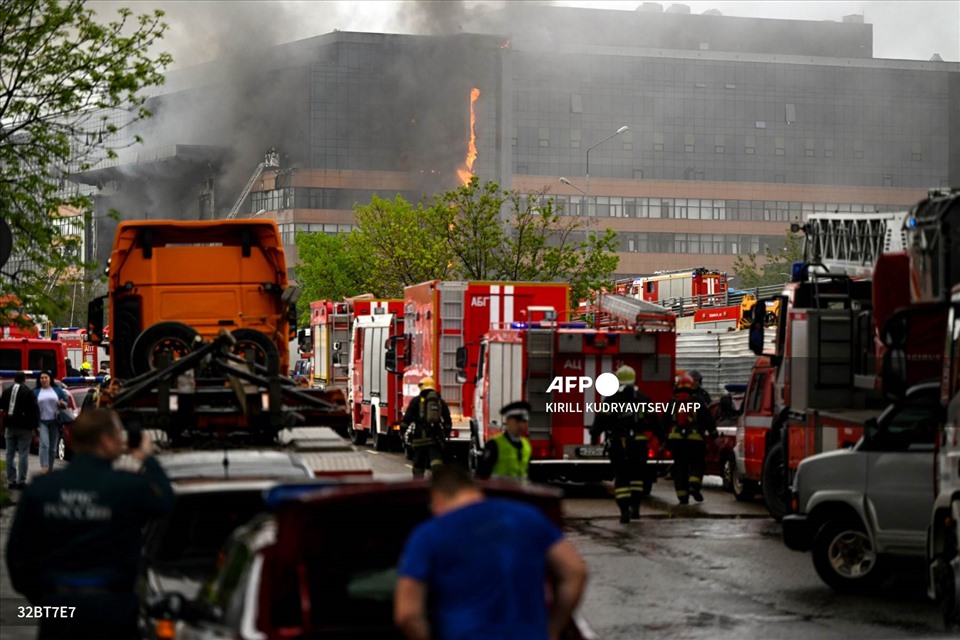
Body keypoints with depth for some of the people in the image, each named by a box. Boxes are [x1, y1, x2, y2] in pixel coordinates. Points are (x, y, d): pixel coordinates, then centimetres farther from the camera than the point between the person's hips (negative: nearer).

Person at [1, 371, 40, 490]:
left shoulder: (6, 392, 6)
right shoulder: (28, 393, -10)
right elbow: (34, 411, -11)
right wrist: (35, 425, -3)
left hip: (10, 426, 4)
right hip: (24, 427, -4)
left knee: (10, 454, 9)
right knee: (23, 454, -2)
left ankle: (11, 480, 7)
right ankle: (21, 481, -6)